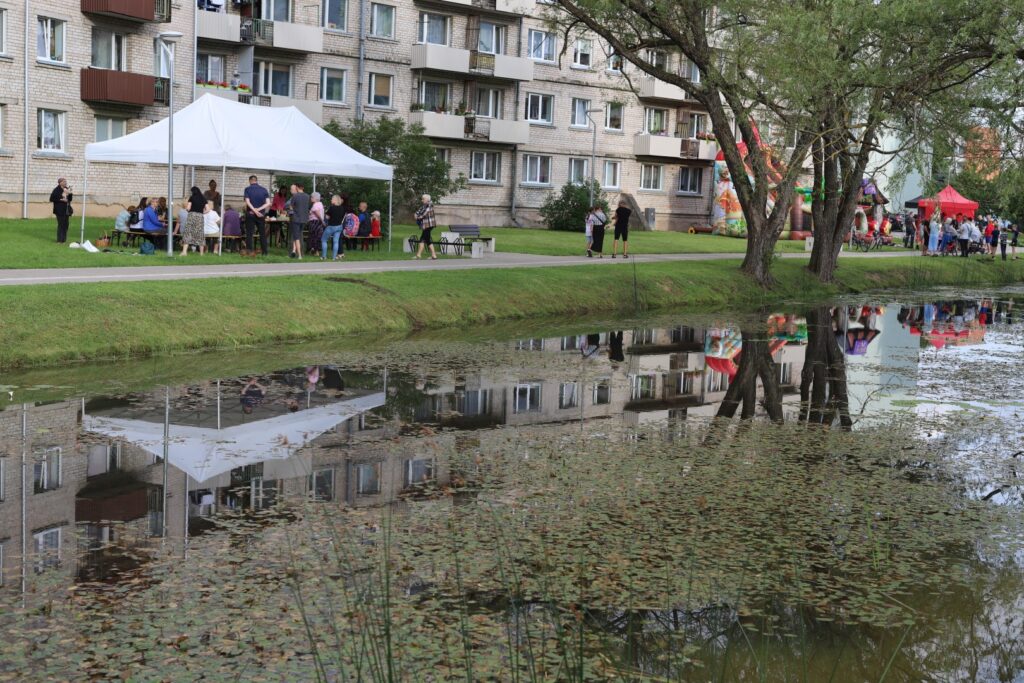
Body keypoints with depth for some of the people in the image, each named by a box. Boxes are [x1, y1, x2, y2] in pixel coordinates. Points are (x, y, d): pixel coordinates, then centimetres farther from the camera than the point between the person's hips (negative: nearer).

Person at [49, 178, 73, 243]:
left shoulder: (67, 189, 12)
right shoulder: (56, 190, -9)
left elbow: (70, 199, 14)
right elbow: (52, 199, -12)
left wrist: (70, 193, -4)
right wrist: (61, 200, -16)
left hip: (67, 210, 7)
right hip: (60, 210, -7)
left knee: (65, 225, 8)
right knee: (61, 224, -6)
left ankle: (64, 239, 16)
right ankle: (59, 240, -1)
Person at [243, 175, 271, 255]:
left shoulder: (247, 189, -3)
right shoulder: (264, 189, 3)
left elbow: (247, 202, -14)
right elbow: (268, 203, -5)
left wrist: (255, 211, -16)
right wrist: (259, 209, -11)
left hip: (250, 214, -2)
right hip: (261, 214, 2)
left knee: (249, 234, 2)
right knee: (262, 234, 10)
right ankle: (264, 251, 10)